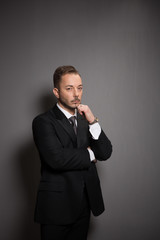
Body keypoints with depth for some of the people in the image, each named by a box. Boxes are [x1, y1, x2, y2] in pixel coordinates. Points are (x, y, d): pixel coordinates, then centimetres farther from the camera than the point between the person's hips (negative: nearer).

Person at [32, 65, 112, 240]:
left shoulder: (85, 120, 9)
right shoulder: (43, 122, -9)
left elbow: (105, 153, 1)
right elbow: (57, 158, -24)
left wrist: (92, 122, -12)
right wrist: (89, 154, -8)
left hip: (84, 204, 6)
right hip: (57, 206, -5)